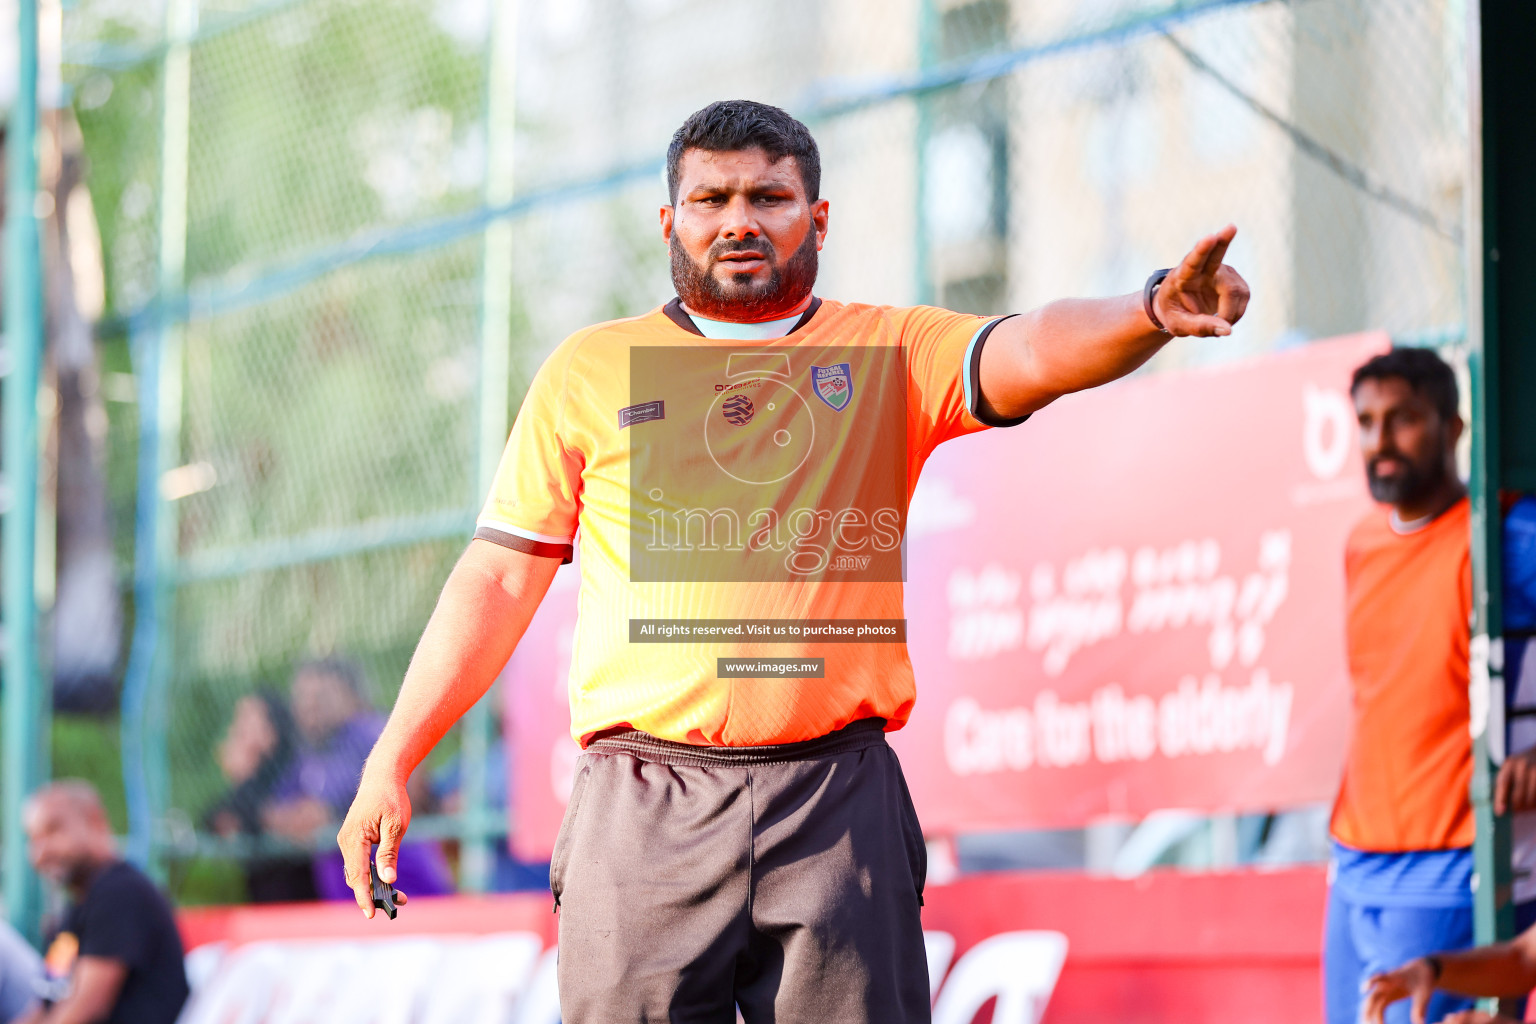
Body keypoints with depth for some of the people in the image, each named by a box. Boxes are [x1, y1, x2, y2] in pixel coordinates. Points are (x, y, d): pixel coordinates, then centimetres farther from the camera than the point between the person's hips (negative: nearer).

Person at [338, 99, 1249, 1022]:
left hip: (839, 805, 0)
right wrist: (392, 762, 10)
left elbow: (1028, 355, -9)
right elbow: (501, 580, 15)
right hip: (645, 811, 0)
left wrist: (1150, 313, -31)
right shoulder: (589, 371, 13)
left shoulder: (891, 355, 11)